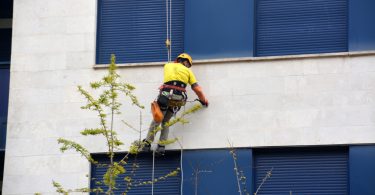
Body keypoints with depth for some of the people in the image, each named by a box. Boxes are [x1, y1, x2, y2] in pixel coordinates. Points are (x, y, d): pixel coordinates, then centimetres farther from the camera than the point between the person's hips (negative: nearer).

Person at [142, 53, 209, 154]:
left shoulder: (168, 66, 20)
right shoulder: (188, 71, 17)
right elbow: (197, 89, 12)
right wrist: (203, 100, 26)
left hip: (166, 96, -1)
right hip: (178, 100, 1)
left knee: (156, 121, 11)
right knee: (165, 122, 18)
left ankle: (147, 144, 5)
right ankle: (161, 145, 6)